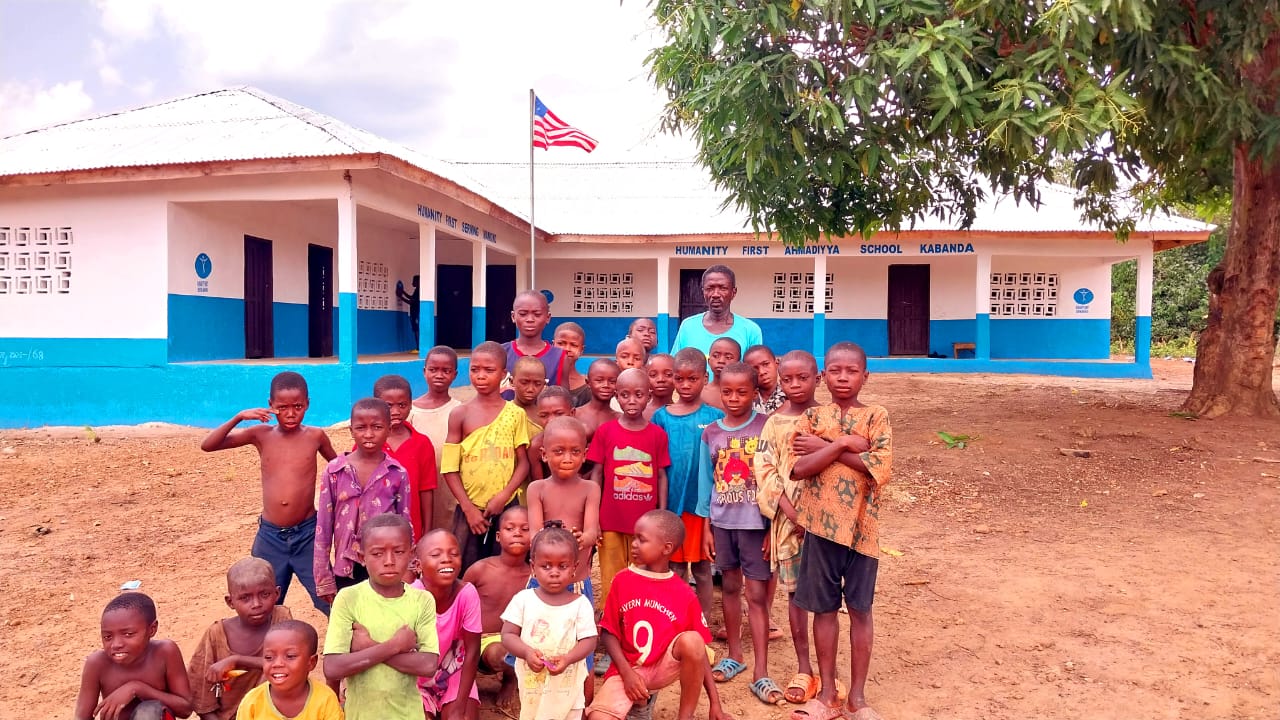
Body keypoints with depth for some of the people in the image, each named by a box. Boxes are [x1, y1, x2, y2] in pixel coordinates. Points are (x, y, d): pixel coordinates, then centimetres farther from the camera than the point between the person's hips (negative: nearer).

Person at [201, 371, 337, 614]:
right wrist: (238, 417, -17)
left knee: (330, 603, 2)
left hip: (307, 534, -2)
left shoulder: (315, 436, -3)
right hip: (270, 535, 2)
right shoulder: (261, 435, -1)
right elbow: (207, 446, -6)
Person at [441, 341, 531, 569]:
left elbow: (523, 462, 1)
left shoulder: (515, 414, 2)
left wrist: (503, 496, -12)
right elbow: (450, 468, -1)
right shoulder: (460, 414, 1)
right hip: (469, 508, 0)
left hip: (506, 507, 0)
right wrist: (468, 507, -8)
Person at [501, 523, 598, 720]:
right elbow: (508, 635, -5)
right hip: (531, 682, 1)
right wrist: (527, 653, -22)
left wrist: (567, 659, -26)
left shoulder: (580, 604, -7)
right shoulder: (523, 599, -5)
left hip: (567, 685, -1)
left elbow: (588, 640, -9)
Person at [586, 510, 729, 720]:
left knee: (691, 640, -32)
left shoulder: (684, 594, -7)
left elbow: (698, 651, -3)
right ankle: (636, 702, 7)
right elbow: (609, 632, 0)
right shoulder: (623, 580, -5)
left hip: (664, 667, 0)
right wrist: (627, 673, -14)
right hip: (626, 670, 0)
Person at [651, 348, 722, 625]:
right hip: (671, 503, 1)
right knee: (675, 570, 12)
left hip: (704, 504, -1)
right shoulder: (661, 417, 1)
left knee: (702, 569, 10)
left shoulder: (715, 417, -2)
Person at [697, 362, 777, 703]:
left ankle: (761, 673, 5)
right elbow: (707, 483, 8)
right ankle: (734, 655, 31)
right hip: (722, 522, 4)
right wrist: (706, 527, 6)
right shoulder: (711, 432, 3)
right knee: (729, 587, 15)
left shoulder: (766, 427, -7)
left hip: (756, 522, -4)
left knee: (757, 594, -1)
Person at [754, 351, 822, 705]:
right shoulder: (774, 423, 1)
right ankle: (803, 668, 18)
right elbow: (766, 473, -4)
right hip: (788, 518, 1)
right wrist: (793, 514, -13)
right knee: (796, 592, 7)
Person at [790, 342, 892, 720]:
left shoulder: (876, 417, -1)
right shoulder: (812, 417, 2)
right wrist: (844, 444, -18)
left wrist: (826, 446, -14)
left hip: (861, 525, -1)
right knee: (824, 608, 10)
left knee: (860, 609, 8)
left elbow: (881, 469, -16)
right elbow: (799, 467, -11)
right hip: (821, 524, 1)